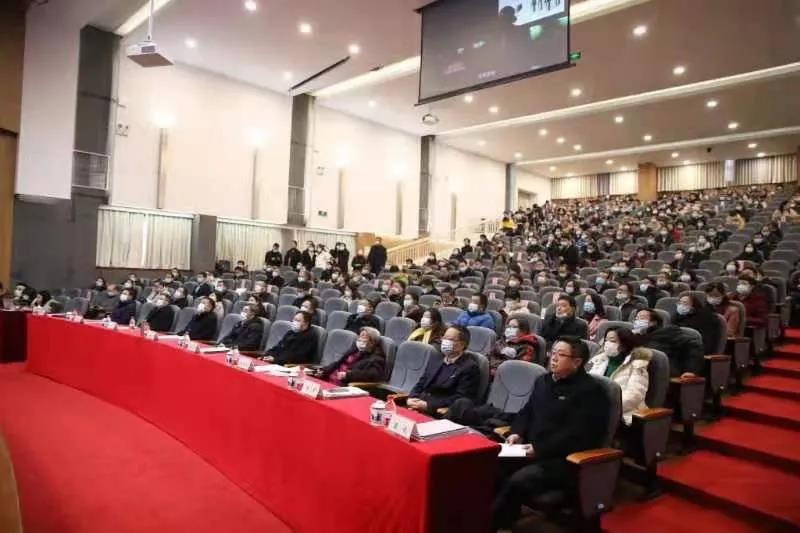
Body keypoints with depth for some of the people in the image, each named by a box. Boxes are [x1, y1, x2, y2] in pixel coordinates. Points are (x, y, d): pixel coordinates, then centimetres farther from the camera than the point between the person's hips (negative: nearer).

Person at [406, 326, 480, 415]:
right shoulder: (435, 358, 16)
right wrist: (411, 398, -5)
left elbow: (460, 399, -14)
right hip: (420, 404, 7)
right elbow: (421, 384, 16)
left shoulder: (470, 367, -7)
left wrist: (428, 406, -19)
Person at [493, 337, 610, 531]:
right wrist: (517, 433, 2)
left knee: (517, 482, -30)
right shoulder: (543, 380, 17)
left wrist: (539, 449, -19)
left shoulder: (591, 390, -6)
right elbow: (526, 412, 24)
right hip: (529, 450, 7)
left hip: (562, 459, -6)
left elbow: (578, 434, -15)